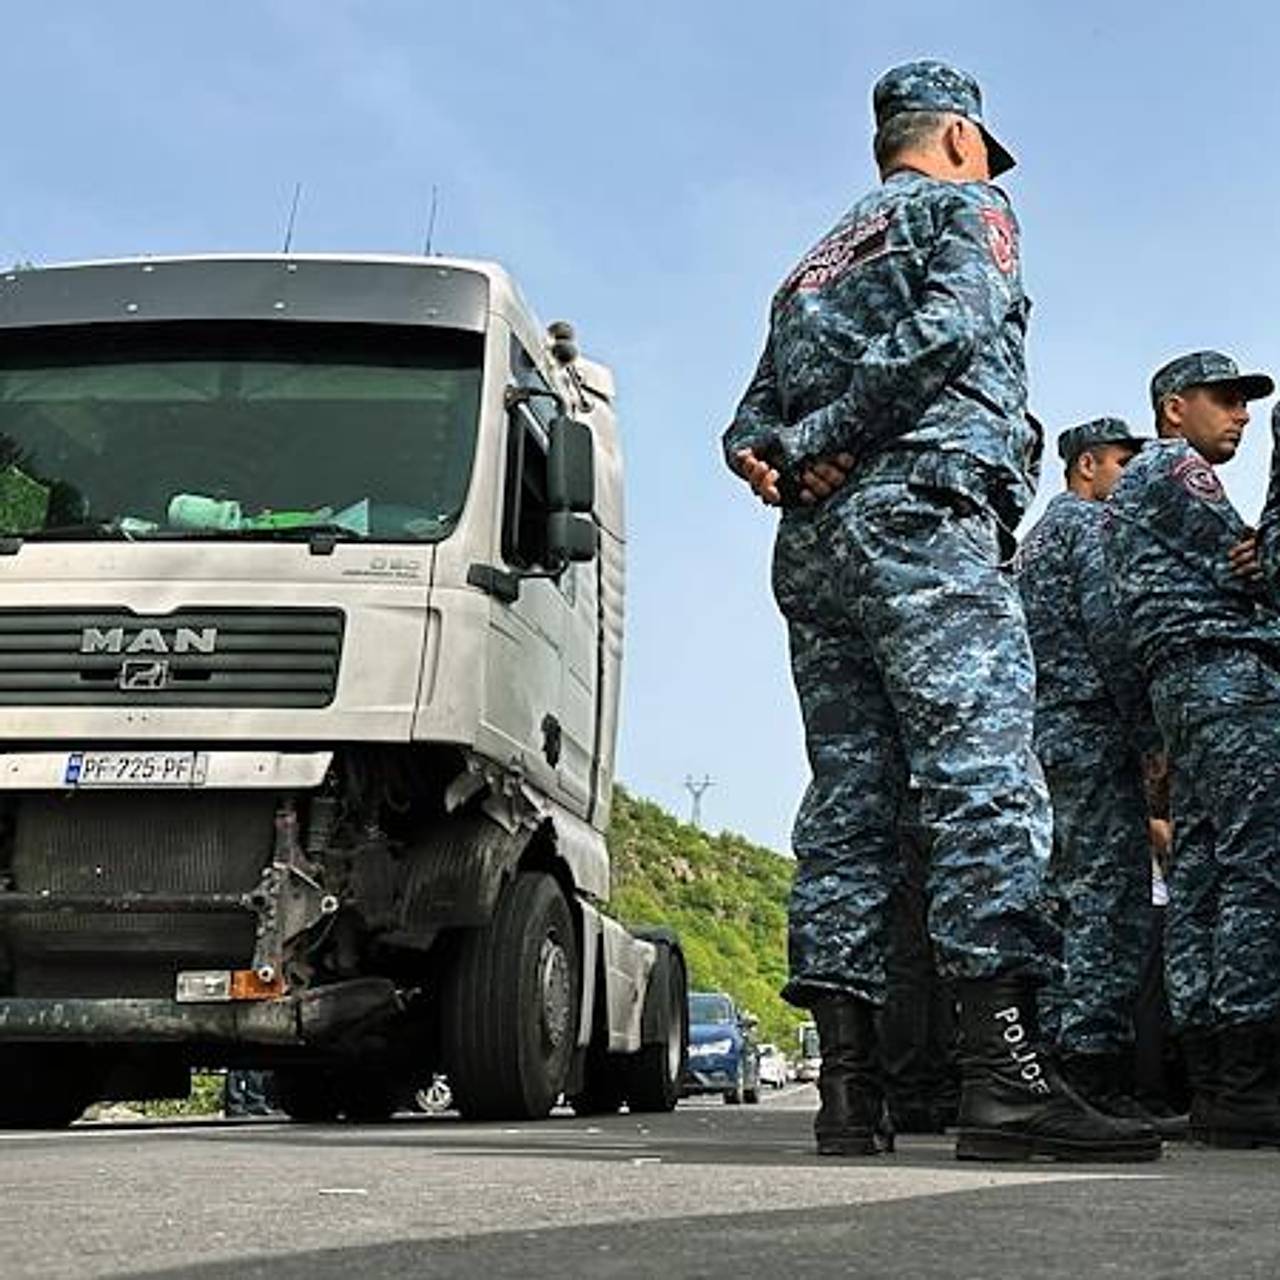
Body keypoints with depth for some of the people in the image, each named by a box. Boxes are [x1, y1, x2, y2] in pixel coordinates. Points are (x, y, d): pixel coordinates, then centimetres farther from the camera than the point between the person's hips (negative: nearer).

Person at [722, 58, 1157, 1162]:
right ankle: (1005, 1074, -26)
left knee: (847, 803, 1)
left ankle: (848, 1087, -5)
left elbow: (753, 417, 21)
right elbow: (949, 326, -10)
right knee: (984, 778, -16)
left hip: (810, 547, 7)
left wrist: (776, 455, 0)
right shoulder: (967, 208, 12)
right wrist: (830, 438, -10)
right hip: (918, 512, -7)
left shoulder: (817, 262, 33)